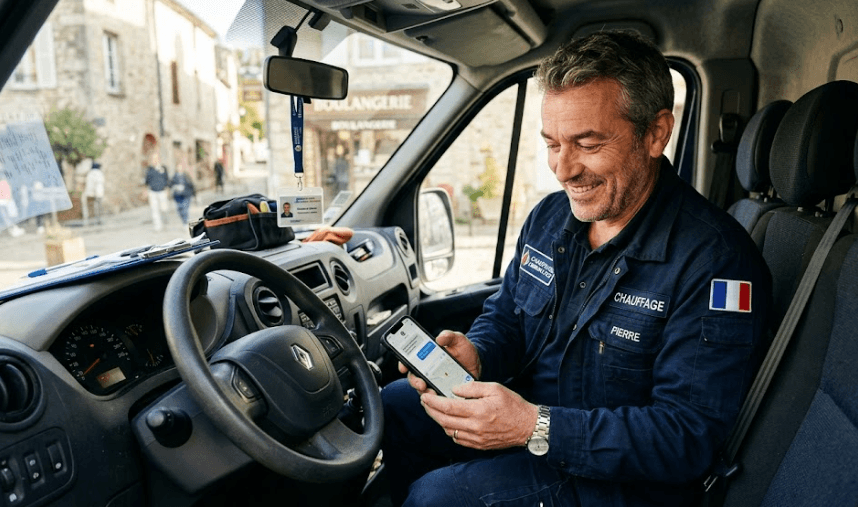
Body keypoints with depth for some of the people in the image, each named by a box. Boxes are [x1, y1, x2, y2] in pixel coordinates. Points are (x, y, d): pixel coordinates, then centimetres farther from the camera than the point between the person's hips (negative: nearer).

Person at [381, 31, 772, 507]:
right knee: (394, 406, 2)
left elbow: (689, 437, -26)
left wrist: (535, 428, -34)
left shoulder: (716, 259, -23)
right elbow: (505, 319, 9)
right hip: (528, 415, 7)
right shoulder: (549, 217, 0)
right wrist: (474, 357, -15)